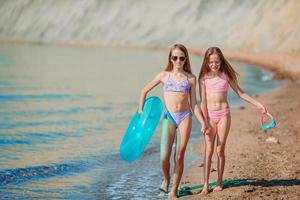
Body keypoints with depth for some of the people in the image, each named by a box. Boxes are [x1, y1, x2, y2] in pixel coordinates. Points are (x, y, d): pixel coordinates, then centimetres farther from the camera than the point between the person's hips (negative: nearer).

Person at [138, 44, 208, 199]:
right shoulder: (164, 75, 6)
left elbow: (194, 104, 9)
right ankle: (166, 179, 22)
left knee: (179, 156, -1)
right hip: (169, 117, -1)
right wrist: (140, 110, 9)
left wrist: (203, 122, 0)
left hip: (185, 117, 1)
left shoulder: (191, 78, 7)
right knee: (164, 157, -10)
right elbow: (145, 90, 16)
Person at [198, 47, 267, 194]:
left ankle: (219, 182, 13)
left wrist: (258, 104, 3)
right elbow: (203, 101, -3)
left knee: (220, 150, 1)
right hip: (209, 115, 0)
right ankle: (206, 184, -1)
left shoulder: (226, 75, 1)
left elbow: (240, 93, 8)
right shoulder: (203, 78, -1)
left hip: (223, 115, 0)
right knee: (208, 150, -3)